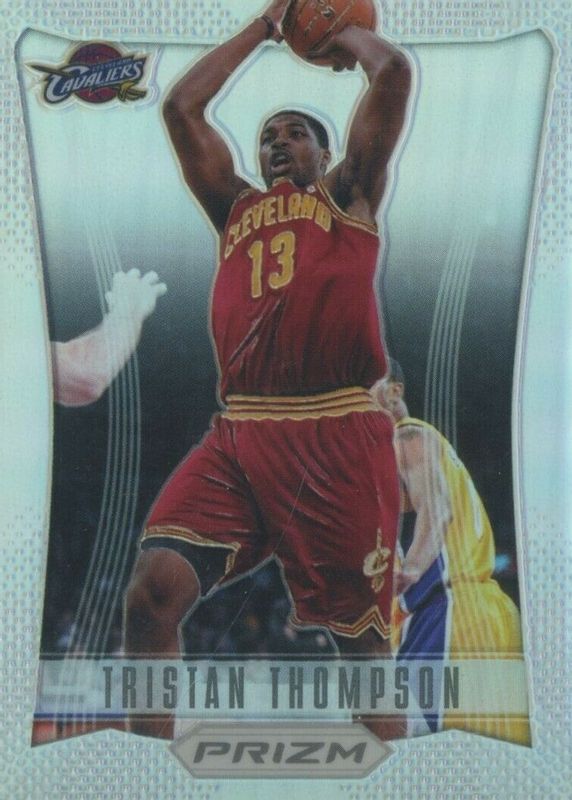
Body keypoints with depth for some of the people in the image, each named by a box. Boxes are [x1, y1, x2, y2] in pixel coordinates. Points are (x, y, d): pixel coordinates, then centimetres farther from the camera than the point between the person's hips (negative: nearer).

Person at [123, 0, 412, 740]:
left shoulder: (348, 193, 18)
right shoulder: (236, 206, 27)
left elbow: (394, 72, 11)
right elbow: (180, 107, 24)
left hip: (338, 434, -2)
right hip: (239, 434, 3)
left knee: (362, 636, 2)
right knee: (154, 588, -16)